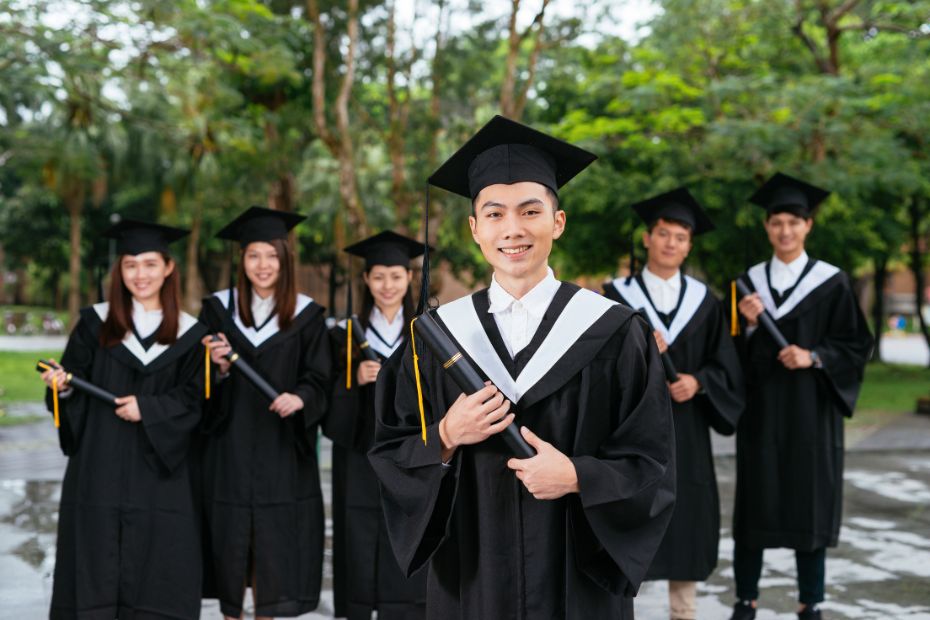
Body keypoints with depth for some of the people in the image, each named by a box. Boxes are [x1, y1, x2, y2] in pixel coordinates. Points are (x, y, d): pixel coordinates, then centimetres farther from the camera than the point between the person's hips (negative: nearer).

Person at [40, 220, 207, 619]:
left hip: (159, 471, 0)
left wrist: (148, 407, -14)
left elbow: (193, 399, 0)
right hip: (99, 471, 1)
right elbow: (74, 383, 5)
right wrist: (62, 384, -16)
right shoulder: (96, 323, 6)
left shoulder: (189, 334, 4)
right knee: (96, 563, 1)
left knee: (154, 564, 0)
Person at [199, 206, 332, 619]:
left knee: (273, 539, 2)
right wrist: (218, 368, -16)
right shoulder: (217, 308, 4)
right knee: (229, 535, 3)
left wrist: (300, 398, -21)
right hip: (229, 445, 1)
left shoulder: (306, 315, 2)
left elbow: (319, 380, -1)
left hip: (281, 449, 0)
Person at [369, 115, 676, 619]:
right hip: (469, 577, 2)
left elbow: (652, 468, -5)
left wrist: (578, 477, -21)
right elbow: (389, 458, 2)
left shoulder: (612, 332, -6)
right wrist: (445, 438, -16)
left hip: (577, 576, -1)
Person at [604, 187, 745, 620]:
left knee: (686, 515, 5)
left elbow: (726, 366, 7)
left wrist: (698, 382, -12)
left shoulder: (704, 301, 8)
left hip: (684, 429, 2)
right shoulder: (617, 296, 1)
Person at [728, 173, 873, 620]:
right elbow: (733, 352, 8)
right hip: (760, 410, 2)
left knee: (810, 501, 3)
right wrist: (748, 324, -11)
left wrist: (813, 356, -16)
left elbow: (856, 346, -1)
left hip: (809, 411, -2)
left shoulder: (831, 283, -1)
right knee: (754, 501, 3)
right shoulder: (749, 282, 7)